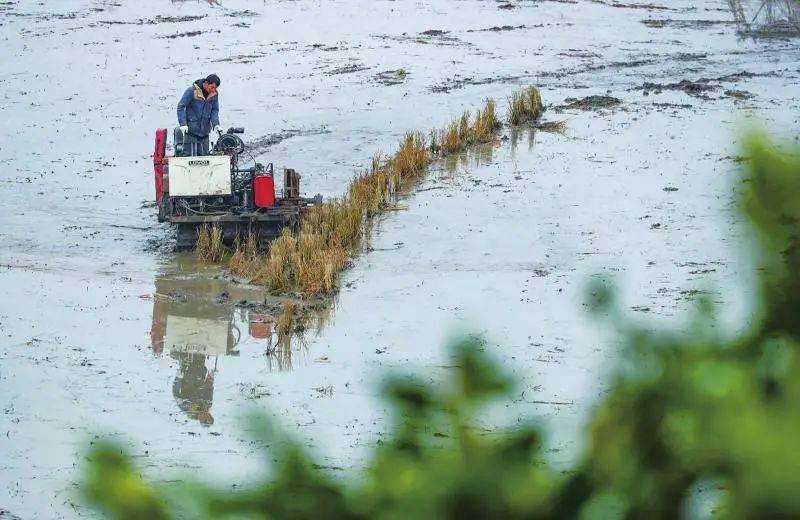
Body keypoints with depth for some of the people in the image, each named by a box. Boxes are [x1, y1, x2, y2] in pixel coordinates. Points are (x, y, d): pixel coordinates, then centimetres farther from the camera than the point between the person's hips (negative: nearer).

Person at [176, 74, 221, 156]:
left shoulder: (214, 94, 3)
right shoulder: (192, 91, -11)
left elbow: (215, 110, 8)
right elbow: (181, 106, -9)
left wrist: (216, 124, -9)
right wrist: (183, 124, -17)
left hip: (204, 132, 5)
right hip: (191, 130, -5)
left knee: (204, 155, 6)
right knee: (189, 155, -9)